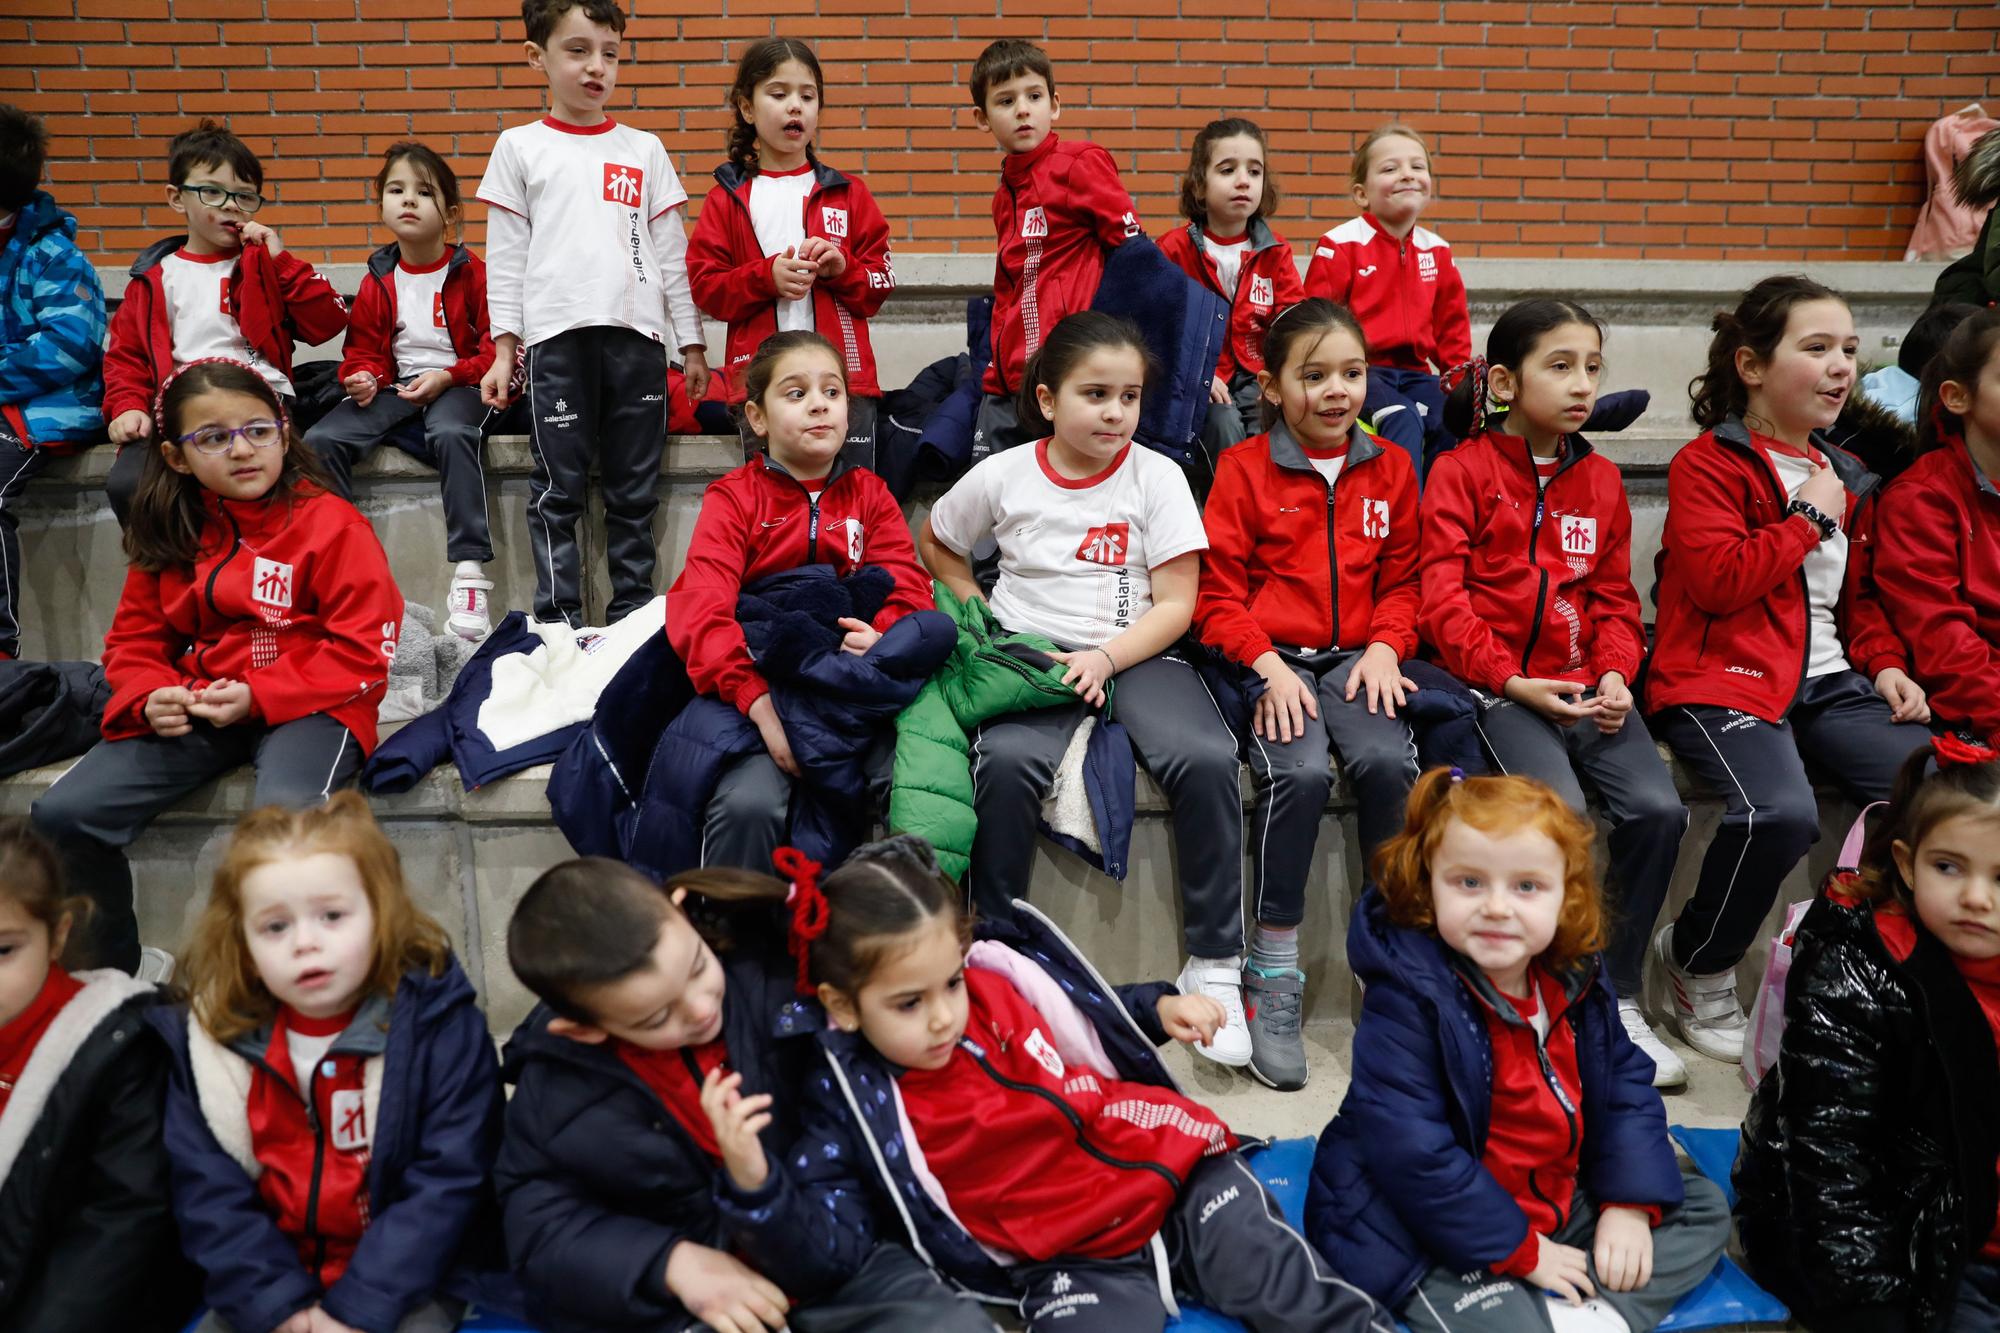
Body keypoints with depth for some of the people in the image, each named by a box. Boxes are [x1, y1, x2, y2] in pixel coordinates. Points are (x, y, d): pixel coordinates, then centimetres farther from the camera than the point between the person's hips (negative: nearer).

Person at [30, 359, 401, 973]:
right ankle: (109, 973, 12)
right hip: (192, 709, 6)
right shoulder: (169, 536, 12)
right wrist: (150, 699, -7)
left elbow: (363, 653, -11)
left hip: (307, 707, -6)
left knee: (286, 813, -37)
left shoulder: (333, 525, -6)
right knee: (63, 813, -9)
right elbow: (133, 641, 17)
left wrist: (258, 696, -19)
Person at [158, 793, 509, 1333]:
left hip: (407, 1284, -3)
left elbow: (448, 1181, -14)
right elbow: (208, 1192, -3)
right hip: (271, 1285, 4)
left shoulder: (439, 1023, -13)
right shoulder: (211, 1037, -3)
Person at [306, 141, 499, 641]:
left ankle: (470, 576, -38)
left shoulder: (471, 273, -1)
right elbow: (363, 349, 17)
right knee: (321, 439, -20)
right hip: (396, 389, 5)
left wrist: (447, 377, -16)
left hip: (457, 387, -5)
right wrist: (362, 377, -6)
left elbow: (498, 347, -4)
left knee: (452, 433, -39)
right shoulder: (378, 281, 11)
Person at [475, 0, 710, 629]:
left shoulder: (644, 150, 13)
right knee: (559, 490, 0)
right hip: (558, 339, -1)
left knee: (634, 490, 6)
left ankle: (633, 614, 14)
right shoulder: (520, 148, 9)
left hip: (638, 337, 2)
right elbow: (506, 257, 7)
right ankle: (560, 623, 6)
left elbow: (672, 252, 12)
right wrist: (503, 350, 1)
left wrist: (692, 344, 9)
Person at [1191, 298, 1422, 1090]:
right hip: (1270, 659, -3)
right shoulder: (1244, 468, 2)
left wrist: (1384, 647, -4)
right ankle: (1272, 978, -16)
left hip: (1356, 658, 3)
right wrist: (1269, 665, -14)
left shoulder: (1390, 469, 13)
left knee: (1390, 762, -27)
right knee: (1299, 772, -30)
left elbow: (1401, 581, 16)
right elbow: (1218, 593, 0)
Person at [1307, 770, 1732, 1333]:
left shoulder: (1575, 977, -4)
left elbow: (1624, 1083, 8)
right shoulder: (1406, 998, -25)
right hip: (1427, 1231, -8)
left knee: (1702, 1207, 11)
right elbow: (1413, 1155, -26)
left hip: (1557, 1199, 8)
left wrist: (1631, 1203, -5)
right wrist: (1520, 1250, -20)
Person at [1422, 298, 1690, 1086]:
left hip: (1584, 686, 5)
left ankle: (1619, 997, 2)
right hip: (1498, 685, -5)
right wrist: (1512, 680, -16)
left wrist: (1615, 674, -4)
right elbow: (1444, 600, -7)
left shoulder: (1600, 479, 16)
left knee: (1658, 807, -15)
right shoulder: (1463, 470, 0)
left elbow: (1615, 599, 16)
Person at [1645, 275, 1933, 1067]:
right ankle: (1698, 968, -5)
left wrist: (1884, 663, 9)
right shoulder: (1709, 464, -1)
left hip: (1828, 682, 7)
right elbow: (1717, 580, -16)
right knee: (1781, 812, -32)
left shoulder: (1845, 476, 22)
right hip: (1722, 679, -7)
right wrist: (1806, 519, -6)